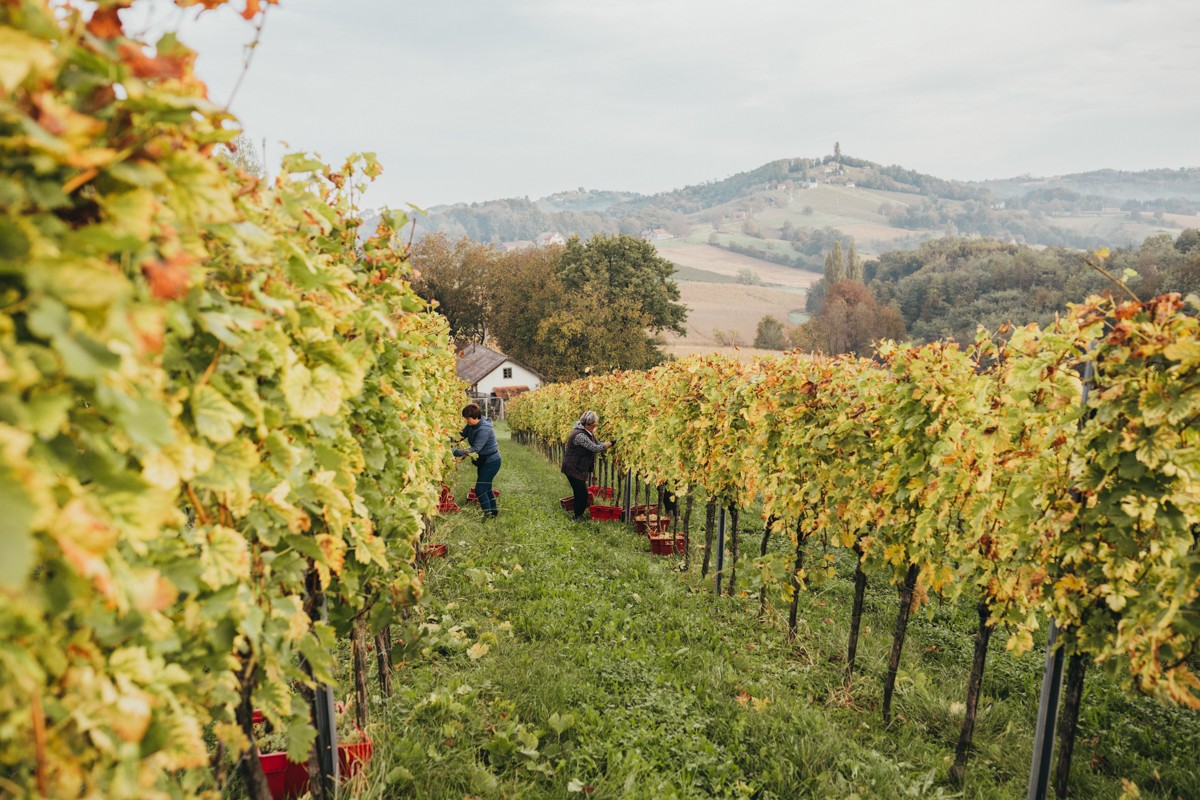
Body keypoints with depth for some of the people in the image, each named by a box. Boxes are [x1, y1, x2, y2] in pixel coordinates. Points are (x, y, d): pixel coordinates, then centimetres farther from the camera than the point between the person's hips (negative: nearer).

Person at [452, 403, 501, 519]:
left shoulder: (484, 430, -29)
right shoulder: (471, 425, -1)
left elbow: (475, 449, -33)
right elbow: (462, 434, 0)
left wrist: (457, 452, -36)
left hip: (491, 462, -10)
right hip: (483, 461, 10)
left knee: (480, 489, -9)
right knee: (486, 488, 18)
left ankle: (488, 514, 0)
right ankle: (494, 511, 32)